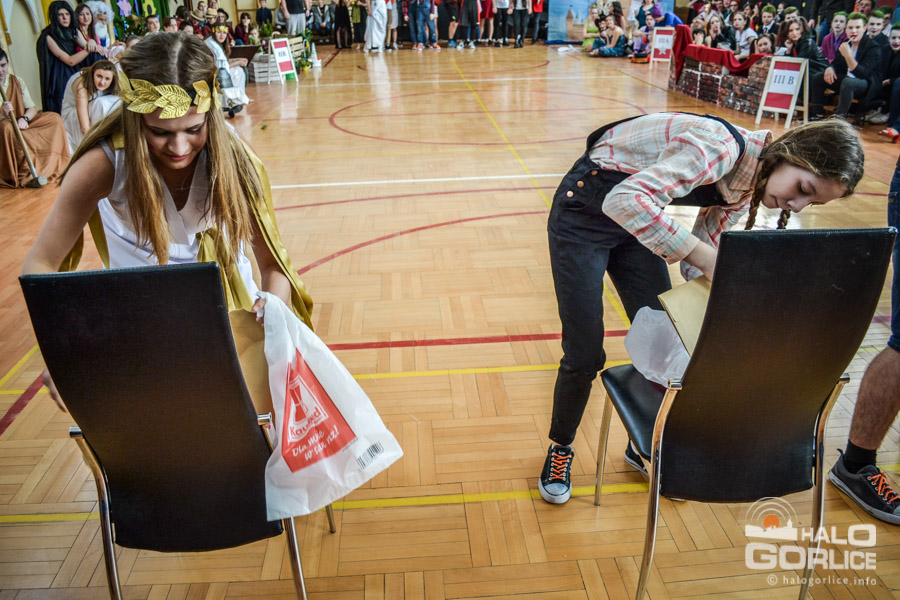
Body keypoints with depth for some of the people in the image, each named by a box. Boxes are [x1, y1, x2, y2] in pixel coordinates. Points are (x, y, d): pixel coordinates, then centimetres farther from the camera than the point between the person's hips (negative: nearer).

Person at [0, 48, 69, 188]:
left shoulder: (16, 81, 7)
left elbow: (32, 107, 2)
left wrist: (24, 119, -20)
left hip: (21, 125, 5)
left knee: (54, 118, -13)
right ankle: (23, 174, -33)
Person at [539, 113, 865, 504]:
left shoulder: (747, 186, -2)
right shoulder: (722, 147, -29)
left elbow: (696, 267, 2)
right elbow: (626, 201, -41)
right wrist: (705, 256, -42)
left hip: (635, 221, 8)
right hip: (585, 211, -8)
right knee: (585, 355, -5)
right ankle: (560, 449, 22)